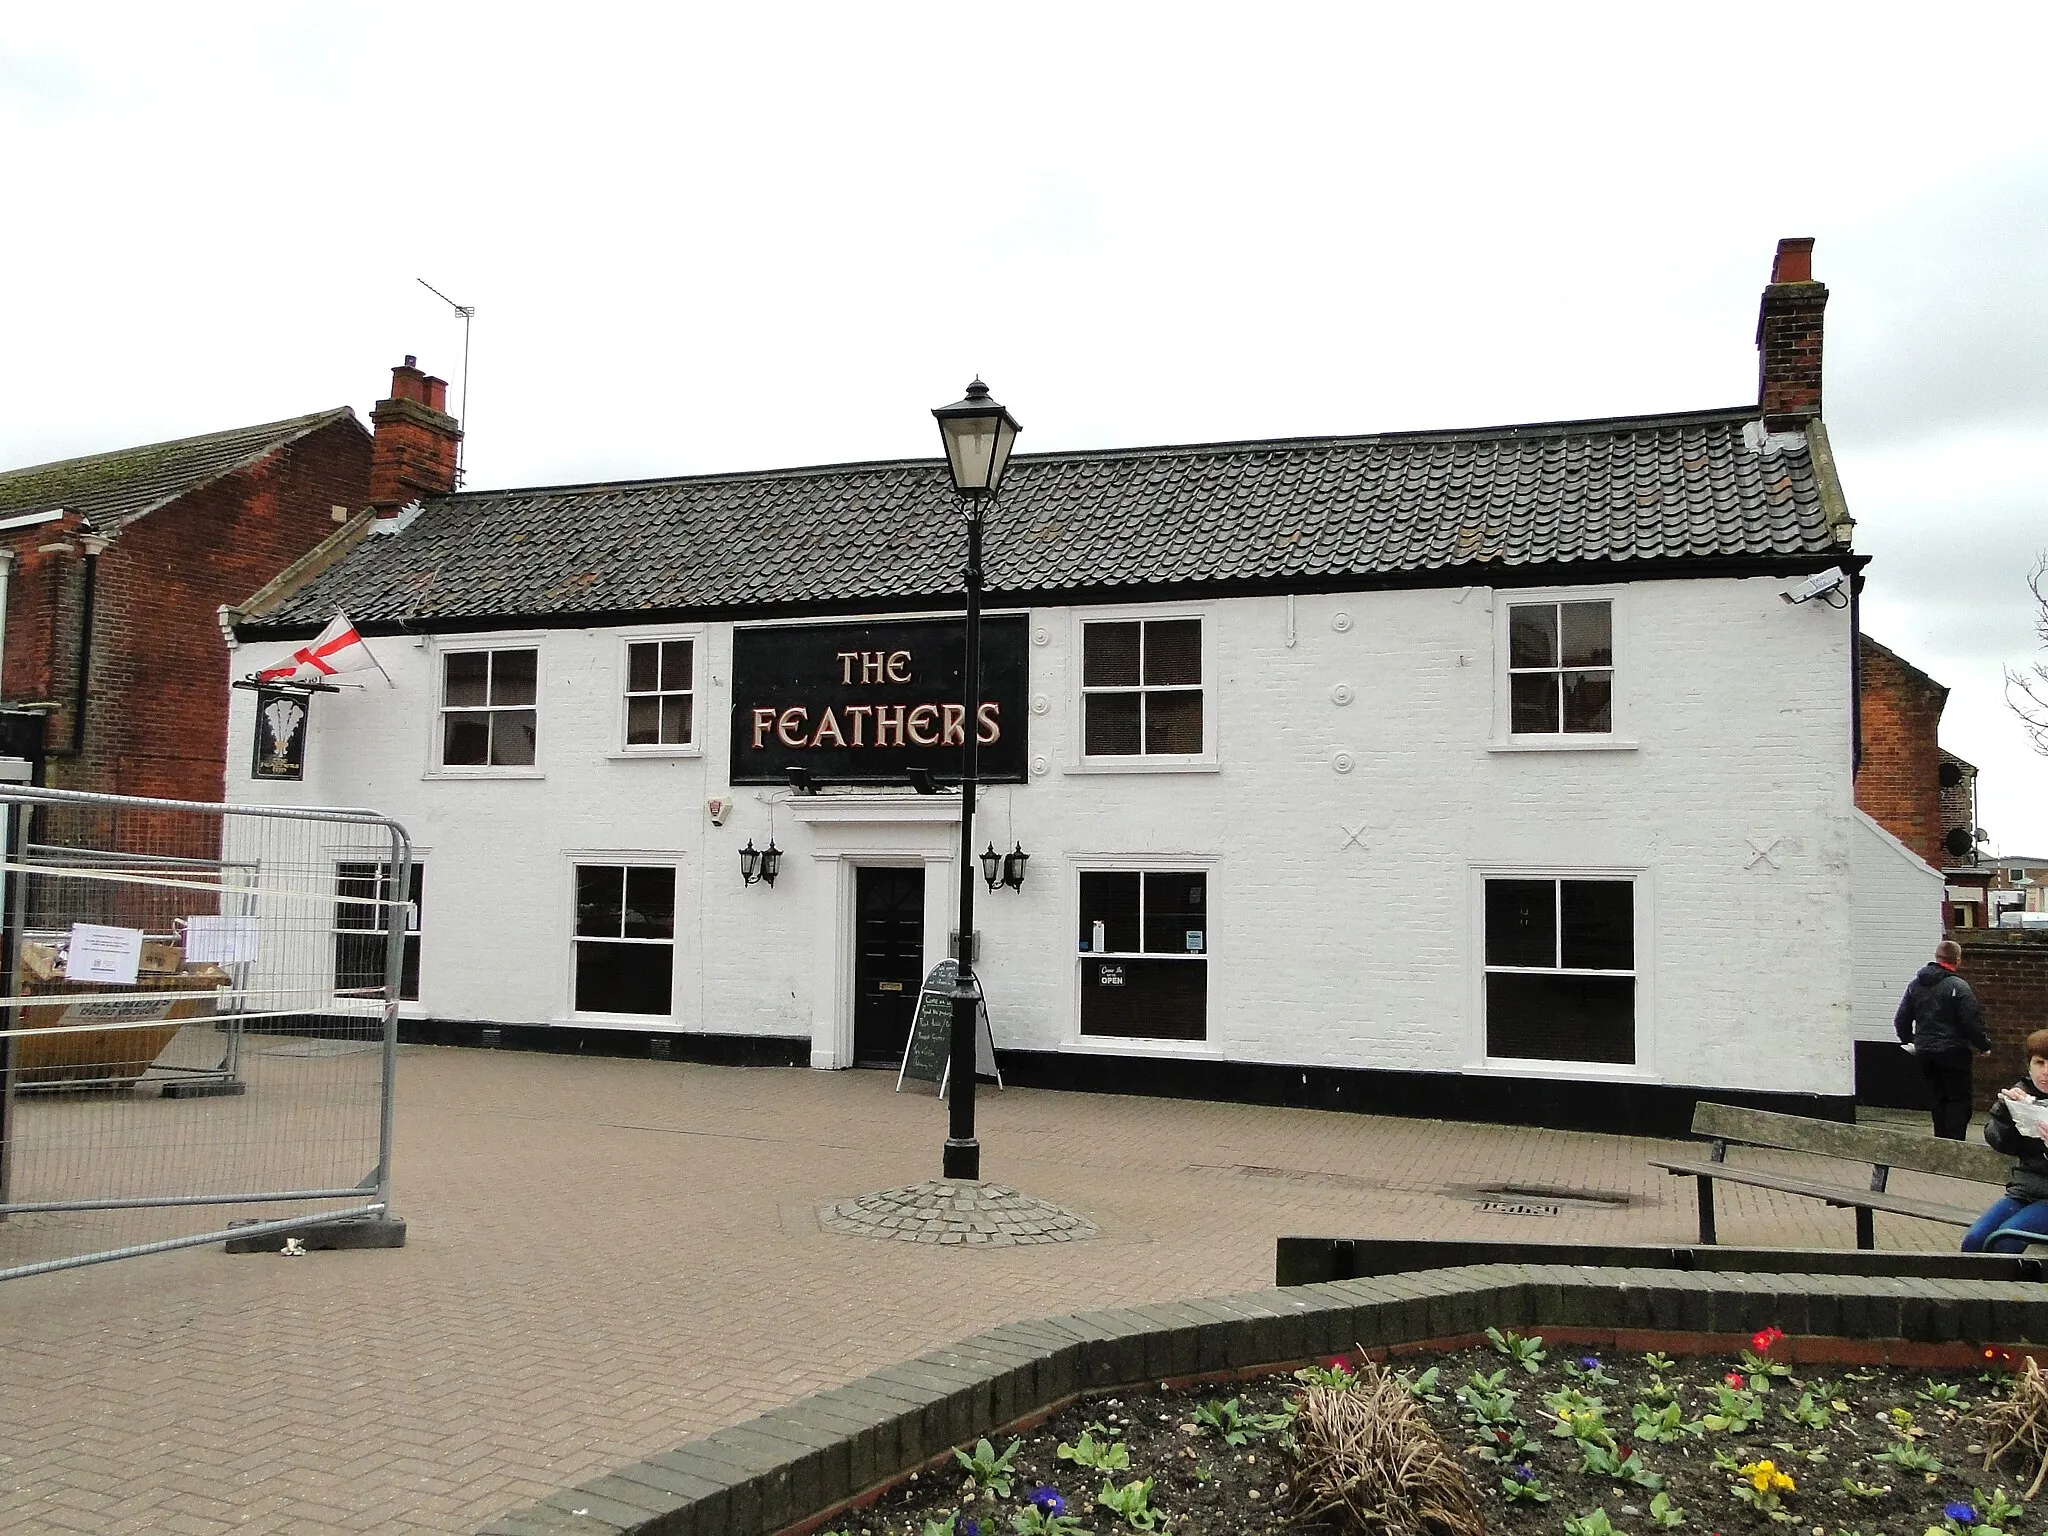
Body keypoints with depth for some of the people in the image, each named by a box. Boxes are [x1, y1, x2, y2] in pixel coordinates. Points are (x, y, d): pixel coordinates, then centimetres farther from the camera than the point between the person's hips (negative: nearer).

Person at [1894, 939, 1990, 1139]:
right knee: (1958, 1099, 2)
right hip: (1953, 1053, -6)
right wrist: (1984, 1044, 1)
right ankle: (1954, 1143, -5)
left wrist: (1908, 1041, 24)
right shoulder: (1958, 986, -14)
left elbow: (1900, 1020, 10)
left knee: (1939, 1098, 15)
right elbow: (1972, 1023, -14)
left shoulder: (1915, 984, 5)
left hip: (1924, 1052, 6)